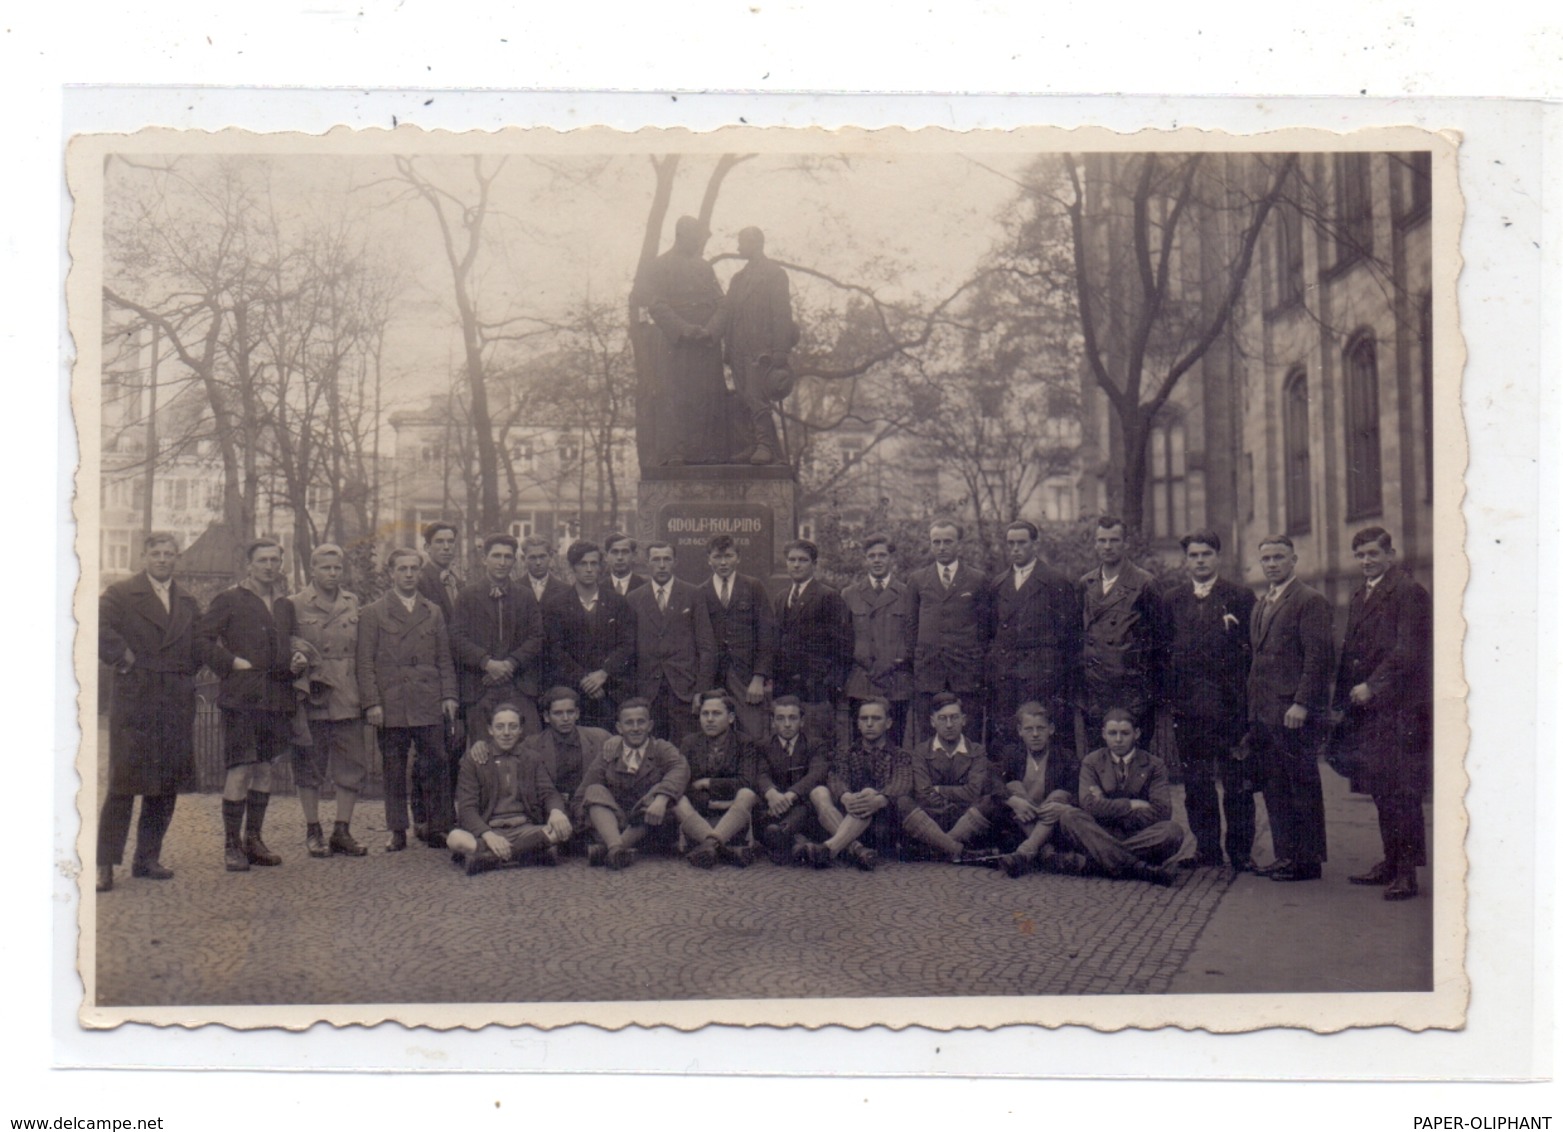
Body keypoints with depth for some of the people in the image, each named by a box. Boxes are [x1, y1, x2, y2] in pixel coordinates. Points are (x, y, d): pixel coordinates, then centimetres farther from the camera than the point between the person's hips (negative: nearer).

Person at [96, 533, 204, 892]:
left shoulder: (189, 603, 16)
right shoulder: (120, 595, 0)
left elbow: (200, 646, 22)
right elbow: (98, 627, -15)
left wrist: (188, 672, 9)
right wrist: (122, 657, -13)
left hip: (177, 705, 5)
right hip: (134, 700, -5)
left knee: (167, 785, 8)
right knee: (124, 784, -6)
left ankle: (147, 857, 18)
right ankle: (105, 864, -1)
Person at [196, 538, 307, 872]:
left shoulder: (285, 606, 18)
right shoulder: (229, 600, 1)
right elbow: (203, 637, -5)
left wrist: (296, 661, 6)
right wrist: (231, 662, -12)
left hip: (276, 697, 6)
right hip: (241, 696, -6)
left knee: (264, 768, 9)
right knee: (240, 769, -9)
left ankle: (253, 840, 18)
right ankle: (231, 844, -1)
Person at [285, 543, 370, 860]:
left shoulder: (353, 603, 11)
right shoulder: (294, 605, 1)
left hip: (347, 699, 3)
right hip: (311, 698, -3)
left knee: (353, 767, 3)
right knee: (309, 768, 3)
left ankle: (342, 830, 12)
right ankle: (313, 831, 13)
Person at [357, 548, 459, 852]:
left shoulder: (433, 613, 16)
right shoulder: (373, 613, 7)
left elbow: (444, 660, 15)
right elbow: (365, 663, 2)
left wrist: (449, 695, 3)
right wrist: (372, 702, -7)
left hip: (429, 705, 2)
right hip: (391, 706, -2)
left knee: (436, 767, -2)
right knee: (394, 770, 3)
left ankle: (439, 829, 6)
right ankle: (397, 832, 11)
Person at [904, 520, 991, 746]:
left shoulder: (978, 579, 7)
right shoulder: (917, 580, 12)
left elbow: (985, 625, 8)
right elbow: (911, 625, 14)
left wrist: (979, 663, 3)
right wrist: (914, 661, 8)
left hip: (966, 669, -1)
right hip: (926, 668, 1)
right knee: (925, 737, 0)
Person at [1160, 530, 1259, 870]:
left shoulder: (1240, 596, 4)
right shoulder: (1171, 599, 12)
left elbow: (1252, 649, 1)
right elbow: (1163, 649, 11)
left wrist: (1249, 698, -5)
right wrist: (1167, 695, 3)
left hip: (1230, 702, -2)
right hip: (1187, 702, 2)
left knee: (1237, 782, 0)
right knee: (1196, 783, 5)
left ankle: (1241, 851, 9)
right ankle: (1206, 849, 14)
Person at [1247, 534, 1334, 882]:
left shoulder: (1311, 601, -6)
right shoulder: (1261, 604, 20)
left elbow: (1319, 656, -13)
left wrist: (1301, 704, -19)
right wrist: (1252, 710, 14)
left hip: (1295, 713, -8)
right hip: (1264, 714, 8)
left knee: (1302, 788, -2)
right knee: (1274, 788, 9)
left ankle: (1308, 860, 4)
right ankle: (1285, 855, 16)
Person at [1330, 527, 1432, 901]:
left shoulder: (1408, 591, -7)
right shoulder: (1361, 595, 20)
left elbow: (1408, 650, -15)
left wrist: (1373, 686, -19)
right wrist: (1344, 700, 12)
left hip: (1398, 709, -8)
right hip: (1366, 708, 8)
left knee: (1401, 792, -5)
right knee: (1381, 791, 11)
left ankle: (1407, 871, -1)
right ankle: (1391, 862, 19)